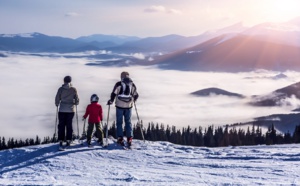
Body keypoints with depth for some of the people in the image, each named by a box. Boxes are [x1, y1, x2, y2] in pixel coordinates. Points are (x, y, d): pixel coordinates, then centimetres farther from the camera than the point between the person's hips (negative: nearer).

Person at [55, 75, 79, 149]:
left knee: (61, 125, 3)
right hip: (71, 110, 1)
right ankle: (68, 141, 8)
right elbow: (77, 100, 1)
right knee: (69, 125, 10)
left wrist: (57, 104, 18)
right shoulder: (73, 89, -4)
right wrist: (75, 103, 23)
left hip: (62, 110, -1)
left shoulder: (61, 89, -5)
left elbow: (57, 98, -3)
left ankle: (60, 141, -4)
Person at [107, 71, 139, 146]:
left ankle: (120, 138, 1)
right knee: (128, 122, 12)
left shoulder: (119, 84, -7)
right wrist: (133, 100, 32)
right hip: (128, 106, 3)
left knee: (119, 122, 7)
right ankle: (129, 138, 5)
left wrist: (111, 101, 5)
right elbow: (136, 95, 12)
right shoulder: (132, 85, 5)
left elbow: (114, 93, -10)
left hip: (120, 106, -3)